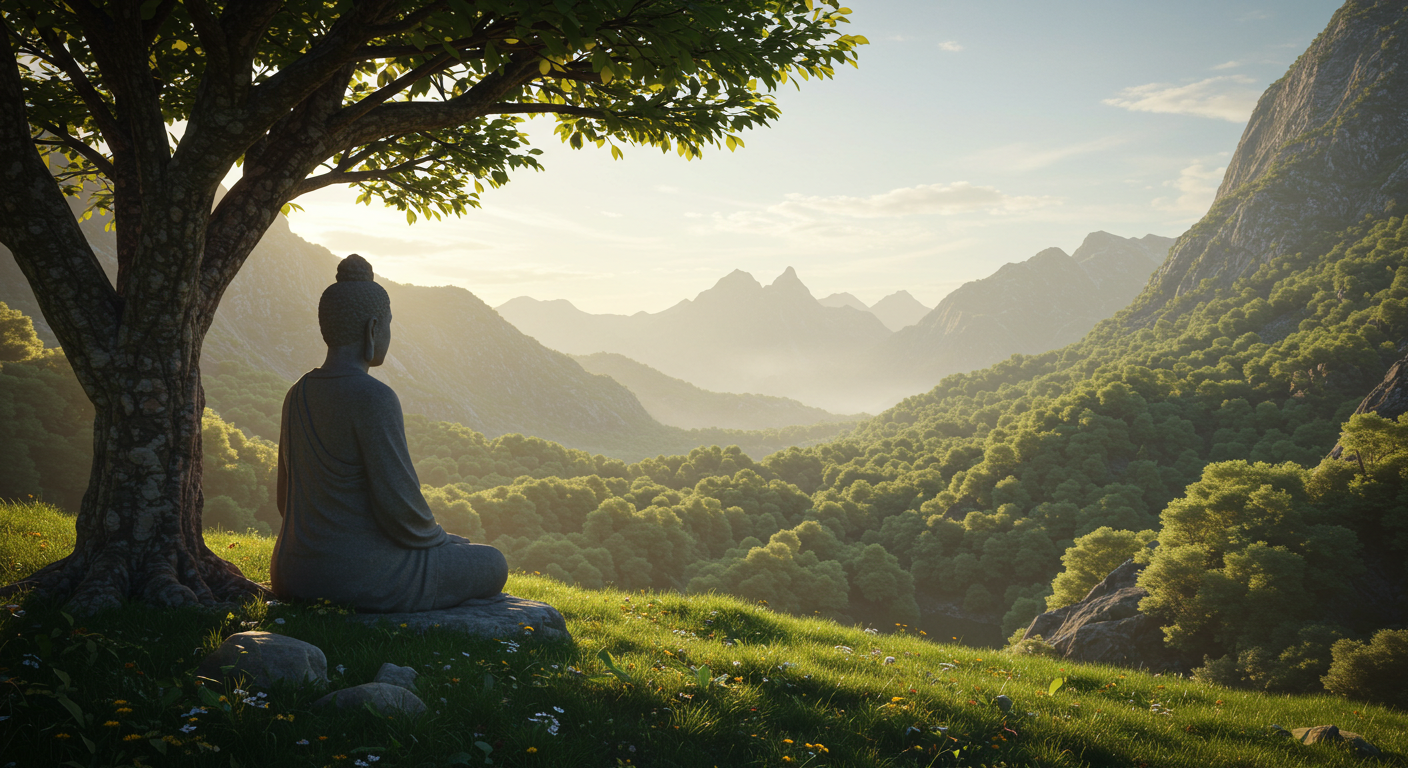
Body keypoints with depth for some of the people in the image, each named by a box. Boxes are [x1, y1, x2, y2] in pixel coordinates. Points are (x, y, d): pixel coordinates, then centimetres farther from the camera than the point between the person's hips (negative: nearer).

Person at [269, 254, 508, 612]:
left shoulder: (298, 396, 6)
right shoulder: (373, 398, -20)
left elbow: (290, 501, 13)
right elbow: (399, 505, -21)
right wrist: (434, 536, 0)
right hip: (367, 579, -8)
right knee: (492, 565, 17)